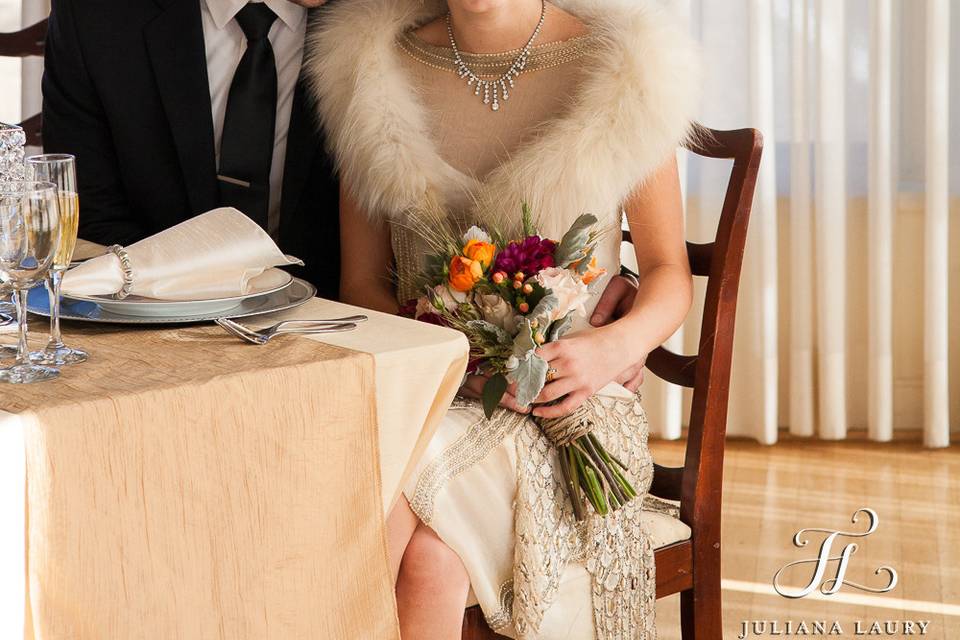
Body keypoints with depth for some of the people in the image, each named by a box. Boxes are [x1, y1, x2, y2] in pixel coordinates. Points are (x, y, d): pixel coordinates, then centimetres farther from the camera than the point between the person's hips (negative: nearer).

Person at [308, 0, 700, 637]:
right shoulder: (371, 65, 6)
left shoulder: (623, 64, 0)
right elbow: (361, 283, 8)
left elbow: (669, 273, 5)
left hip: (564, 401, -2)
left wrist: (619, 344, -17)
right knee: (430, 553, -33)